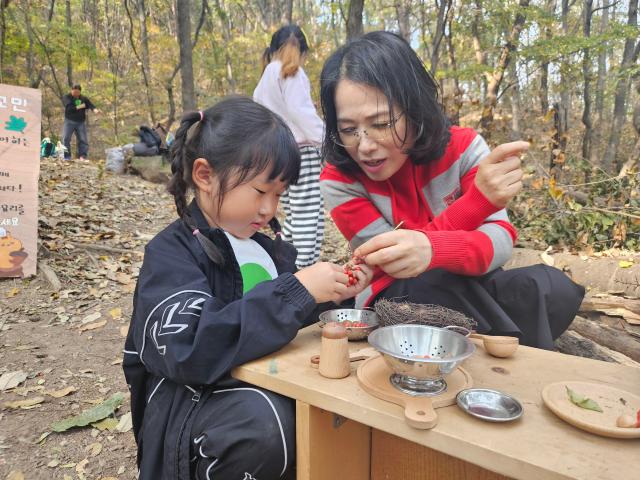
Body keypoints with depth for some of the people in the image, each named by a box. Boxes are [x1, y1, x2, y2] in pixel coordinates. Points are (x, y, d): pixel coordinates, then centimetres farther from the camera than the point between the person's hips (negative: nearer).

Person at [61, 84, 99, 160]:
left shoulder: (84, 99, 10)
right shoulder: (66, 97, 2)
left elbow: (90, 105, -9)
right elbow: (69, 107, -15)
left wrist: (95, 109, -30)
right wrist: (79, 107, -11)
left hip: (81, 122, 2)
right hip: (69, 121, -2)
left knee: (83, 139, -3)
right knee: (66, 139, -9)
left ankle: (82, 156, 1)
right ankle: (66, 156, -4)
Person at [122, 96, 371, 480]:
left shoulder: (262, 243, 7)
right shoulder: (171, 253, -14)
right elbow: (190, 351, -29)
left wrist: (330, 294, -2)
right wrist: (297, 291, -29)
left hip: (268, 384, 6)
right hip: (193, 400, -6)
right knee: (266, 422, -33)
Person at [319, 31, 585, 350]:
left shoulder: (462, 146, -12)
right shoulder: (338, 181, -16)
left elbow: (499, 240, -22)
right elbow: (397, 264, -22)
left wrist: (432, 248, -46)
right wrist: (478, 197, -34)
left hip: (471, 297, 2)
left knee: (551, 288, -26)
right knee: (428, 283, -34)